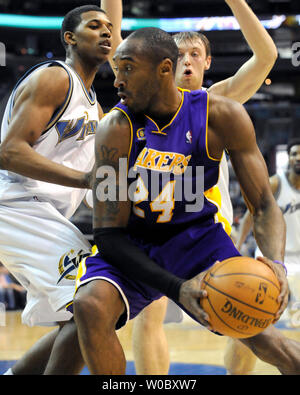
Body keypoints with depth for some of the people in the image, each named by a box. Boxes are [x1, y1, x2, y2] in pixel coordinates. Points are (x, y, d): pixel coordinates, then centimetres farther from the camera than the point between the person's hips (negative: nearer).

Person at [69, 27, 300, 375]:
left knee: (260, 336, -15)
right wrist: (176, 288, -34)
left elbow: (263, 206, -12)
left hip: (196, 237, 1)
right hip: (132, 246, -1)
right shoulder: (115, 130, -20)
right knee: (90, 306, -30)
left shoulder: (222, 116, -16)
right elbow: (108, 233, -20)